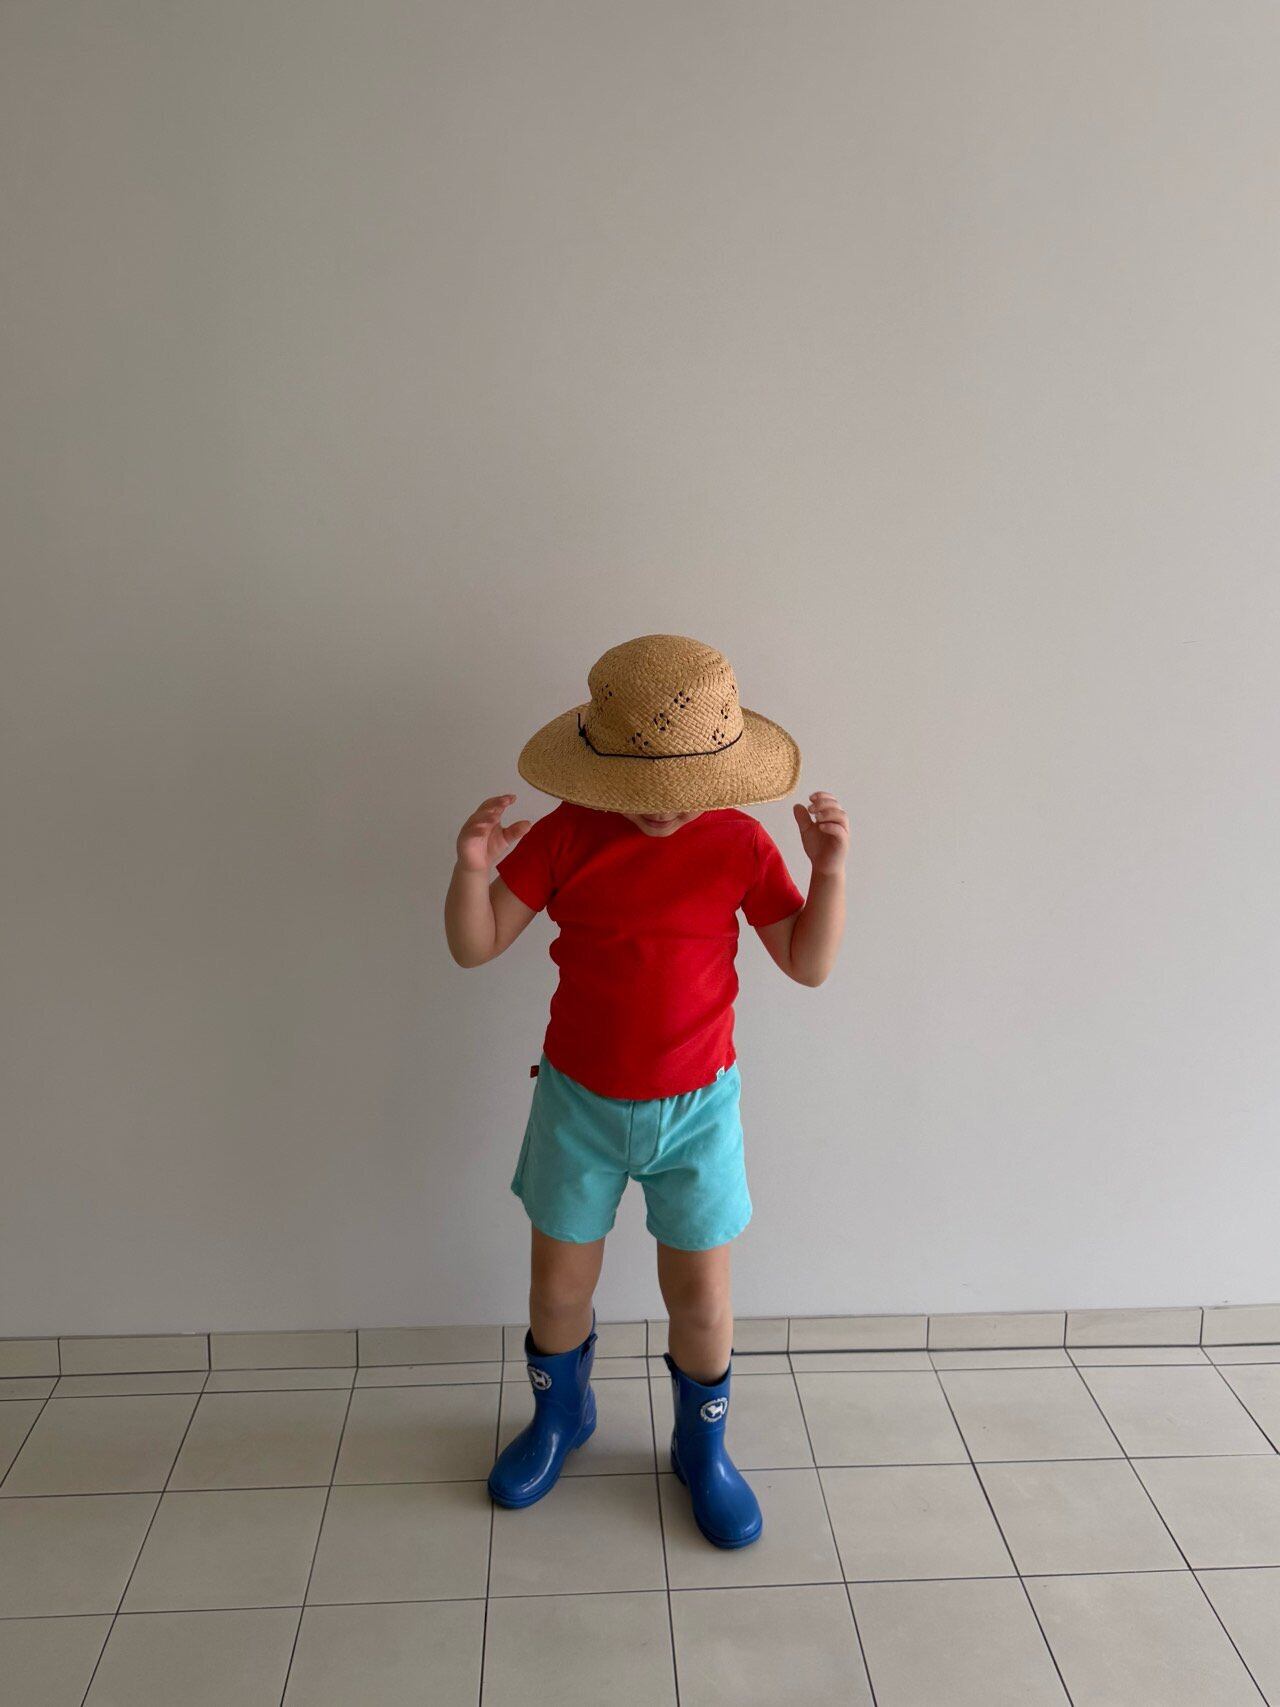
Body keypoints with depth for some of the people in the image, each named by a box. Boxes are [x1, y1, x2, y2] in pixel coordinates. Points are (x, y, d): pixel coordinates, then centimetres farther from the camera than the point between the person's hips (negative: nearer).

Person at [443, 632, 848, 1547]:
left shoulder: (738, 841, -11)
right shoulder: (567, 835, -12)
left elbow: (809, 964, -7)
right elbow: (475, 947, -11)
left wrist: (830, 869, -22)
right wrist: (471, 870, -31)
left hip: (697, 1106, 0)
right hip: (579, 1101, 1)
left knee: (702, 1301, 9)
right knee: (559, 1287, 15)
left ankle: (702, 1447, 40)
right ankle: (561, 1415, 47)